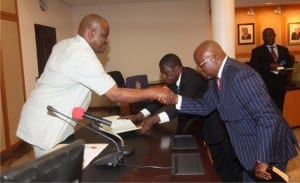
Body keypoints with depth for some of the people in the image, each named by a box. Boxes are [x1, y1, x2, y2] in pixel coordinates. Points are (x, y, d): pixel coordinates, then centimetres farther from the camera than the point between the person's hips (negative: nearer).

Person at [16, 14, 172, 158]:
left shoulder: (65, 45, 6)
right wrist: (153, 92, -20)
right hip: (45, 124, -9)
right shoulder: (83, 56, -25)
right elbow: (115, 94, -26)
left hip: (45, 118, 9)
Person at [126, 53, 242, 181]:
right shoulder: (173, 79, -6)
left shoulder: (192, 78, -31)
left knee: (224, 165, 4)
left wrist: (155, 119, -51)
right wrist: (140, 115, -17)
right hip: (196, 120, 8)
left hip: (213, 123, -8)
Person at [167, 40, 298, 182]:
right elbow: (205, 106, 8)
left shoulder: (240, 75, -29)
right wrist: (176, 99, -5)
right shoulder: (216, 77, 0)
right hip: (248, 147, 9)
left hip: (268, 149, -9)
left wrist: (262, 160, -28)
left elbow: (268, 118, -31)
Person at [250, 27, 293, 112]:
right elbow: (253, 67, -10)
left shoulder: (284, 49, 15)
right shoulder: (257, 51, 0)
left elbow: (290, 64, 17)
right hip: (265, 86, -4)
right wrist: (269, 66, -21)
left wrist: (286, 70, -6)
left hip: (280, 85, 4)